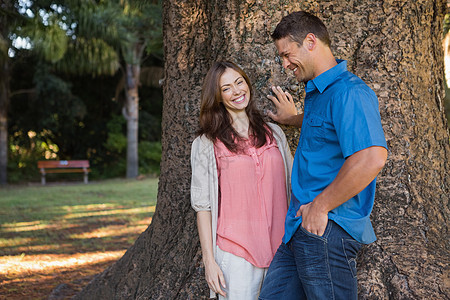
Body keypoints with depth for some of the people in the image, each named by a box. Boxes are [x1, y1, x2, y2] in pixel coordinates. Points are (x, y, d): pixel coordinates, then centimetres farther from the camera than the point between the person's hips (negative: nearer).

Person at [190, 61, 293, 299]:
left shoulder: (274, 134, 11)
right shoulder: (206, 145, 1)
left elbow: (295, 186, 15)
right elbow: (203, 205, -1)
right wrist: (209, 261, -6)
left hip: (280, 249, 3)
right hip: (236, 253, -3)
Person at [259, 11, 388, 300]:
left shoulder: (349, 92, -17)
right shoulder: (317, 91, 16)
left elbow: (372, 157, -31)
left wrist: (320, 206, -24)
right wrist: (293, 118, 52)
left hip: (328, 229, -10)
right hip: (300, 227, 10)